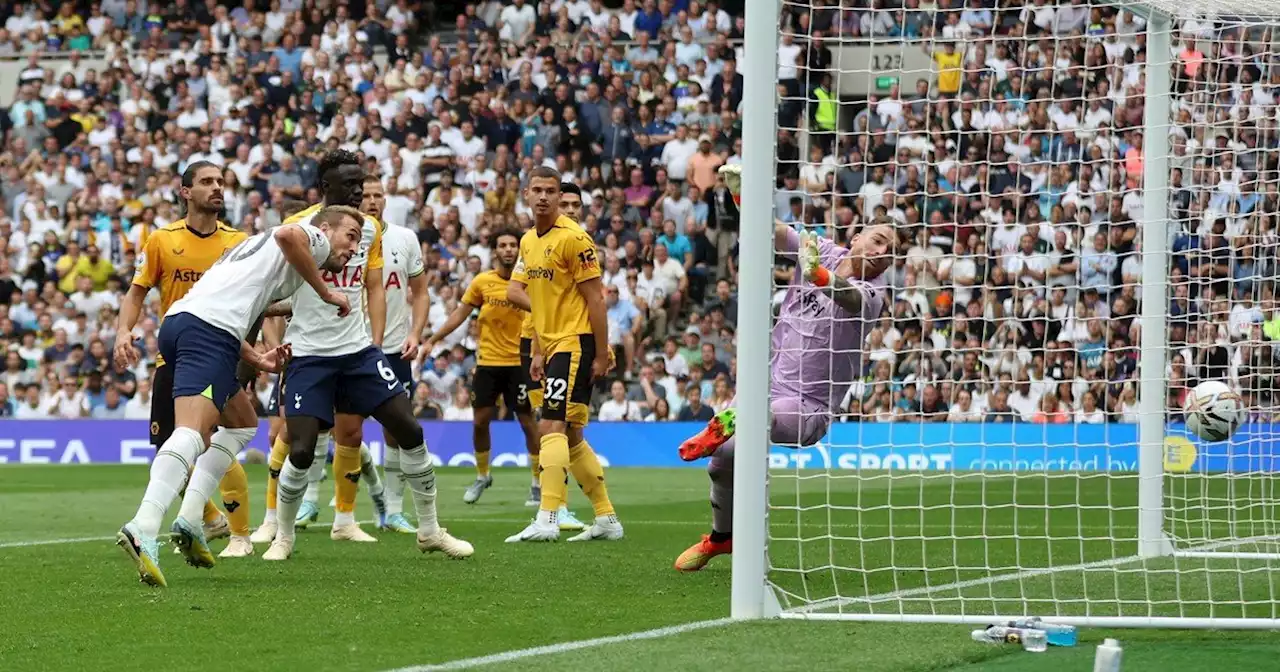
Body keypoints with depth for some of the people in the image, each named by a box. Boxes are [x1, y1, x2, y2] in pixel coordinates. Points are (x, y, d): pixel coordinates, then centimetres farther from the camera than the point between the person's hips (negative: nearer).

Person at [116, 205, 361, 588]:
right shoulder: (316, 239, 12)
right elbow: (288, 236, -13)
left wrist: (258, 361, 29)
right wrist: (326, 293, -4)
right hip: (210, 329, -10)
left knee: (242, 421, 25)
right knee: (192, 433, -23)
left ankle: (190, 520, 9)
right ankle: (143, 529, -44)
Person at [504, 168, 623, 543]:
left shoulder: (572, 238, -13)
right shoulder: (528, 241, 13)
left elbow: (595, 298, -14)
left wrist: (601, 355, -16)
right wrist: (538, 353, 16)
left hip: (577, 343, -9)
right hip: (554, 345, 9)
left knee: (552, 428, -17)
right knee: (571, 437, 12)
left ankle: (547, 520, -22)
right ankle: (607, 519, 20)